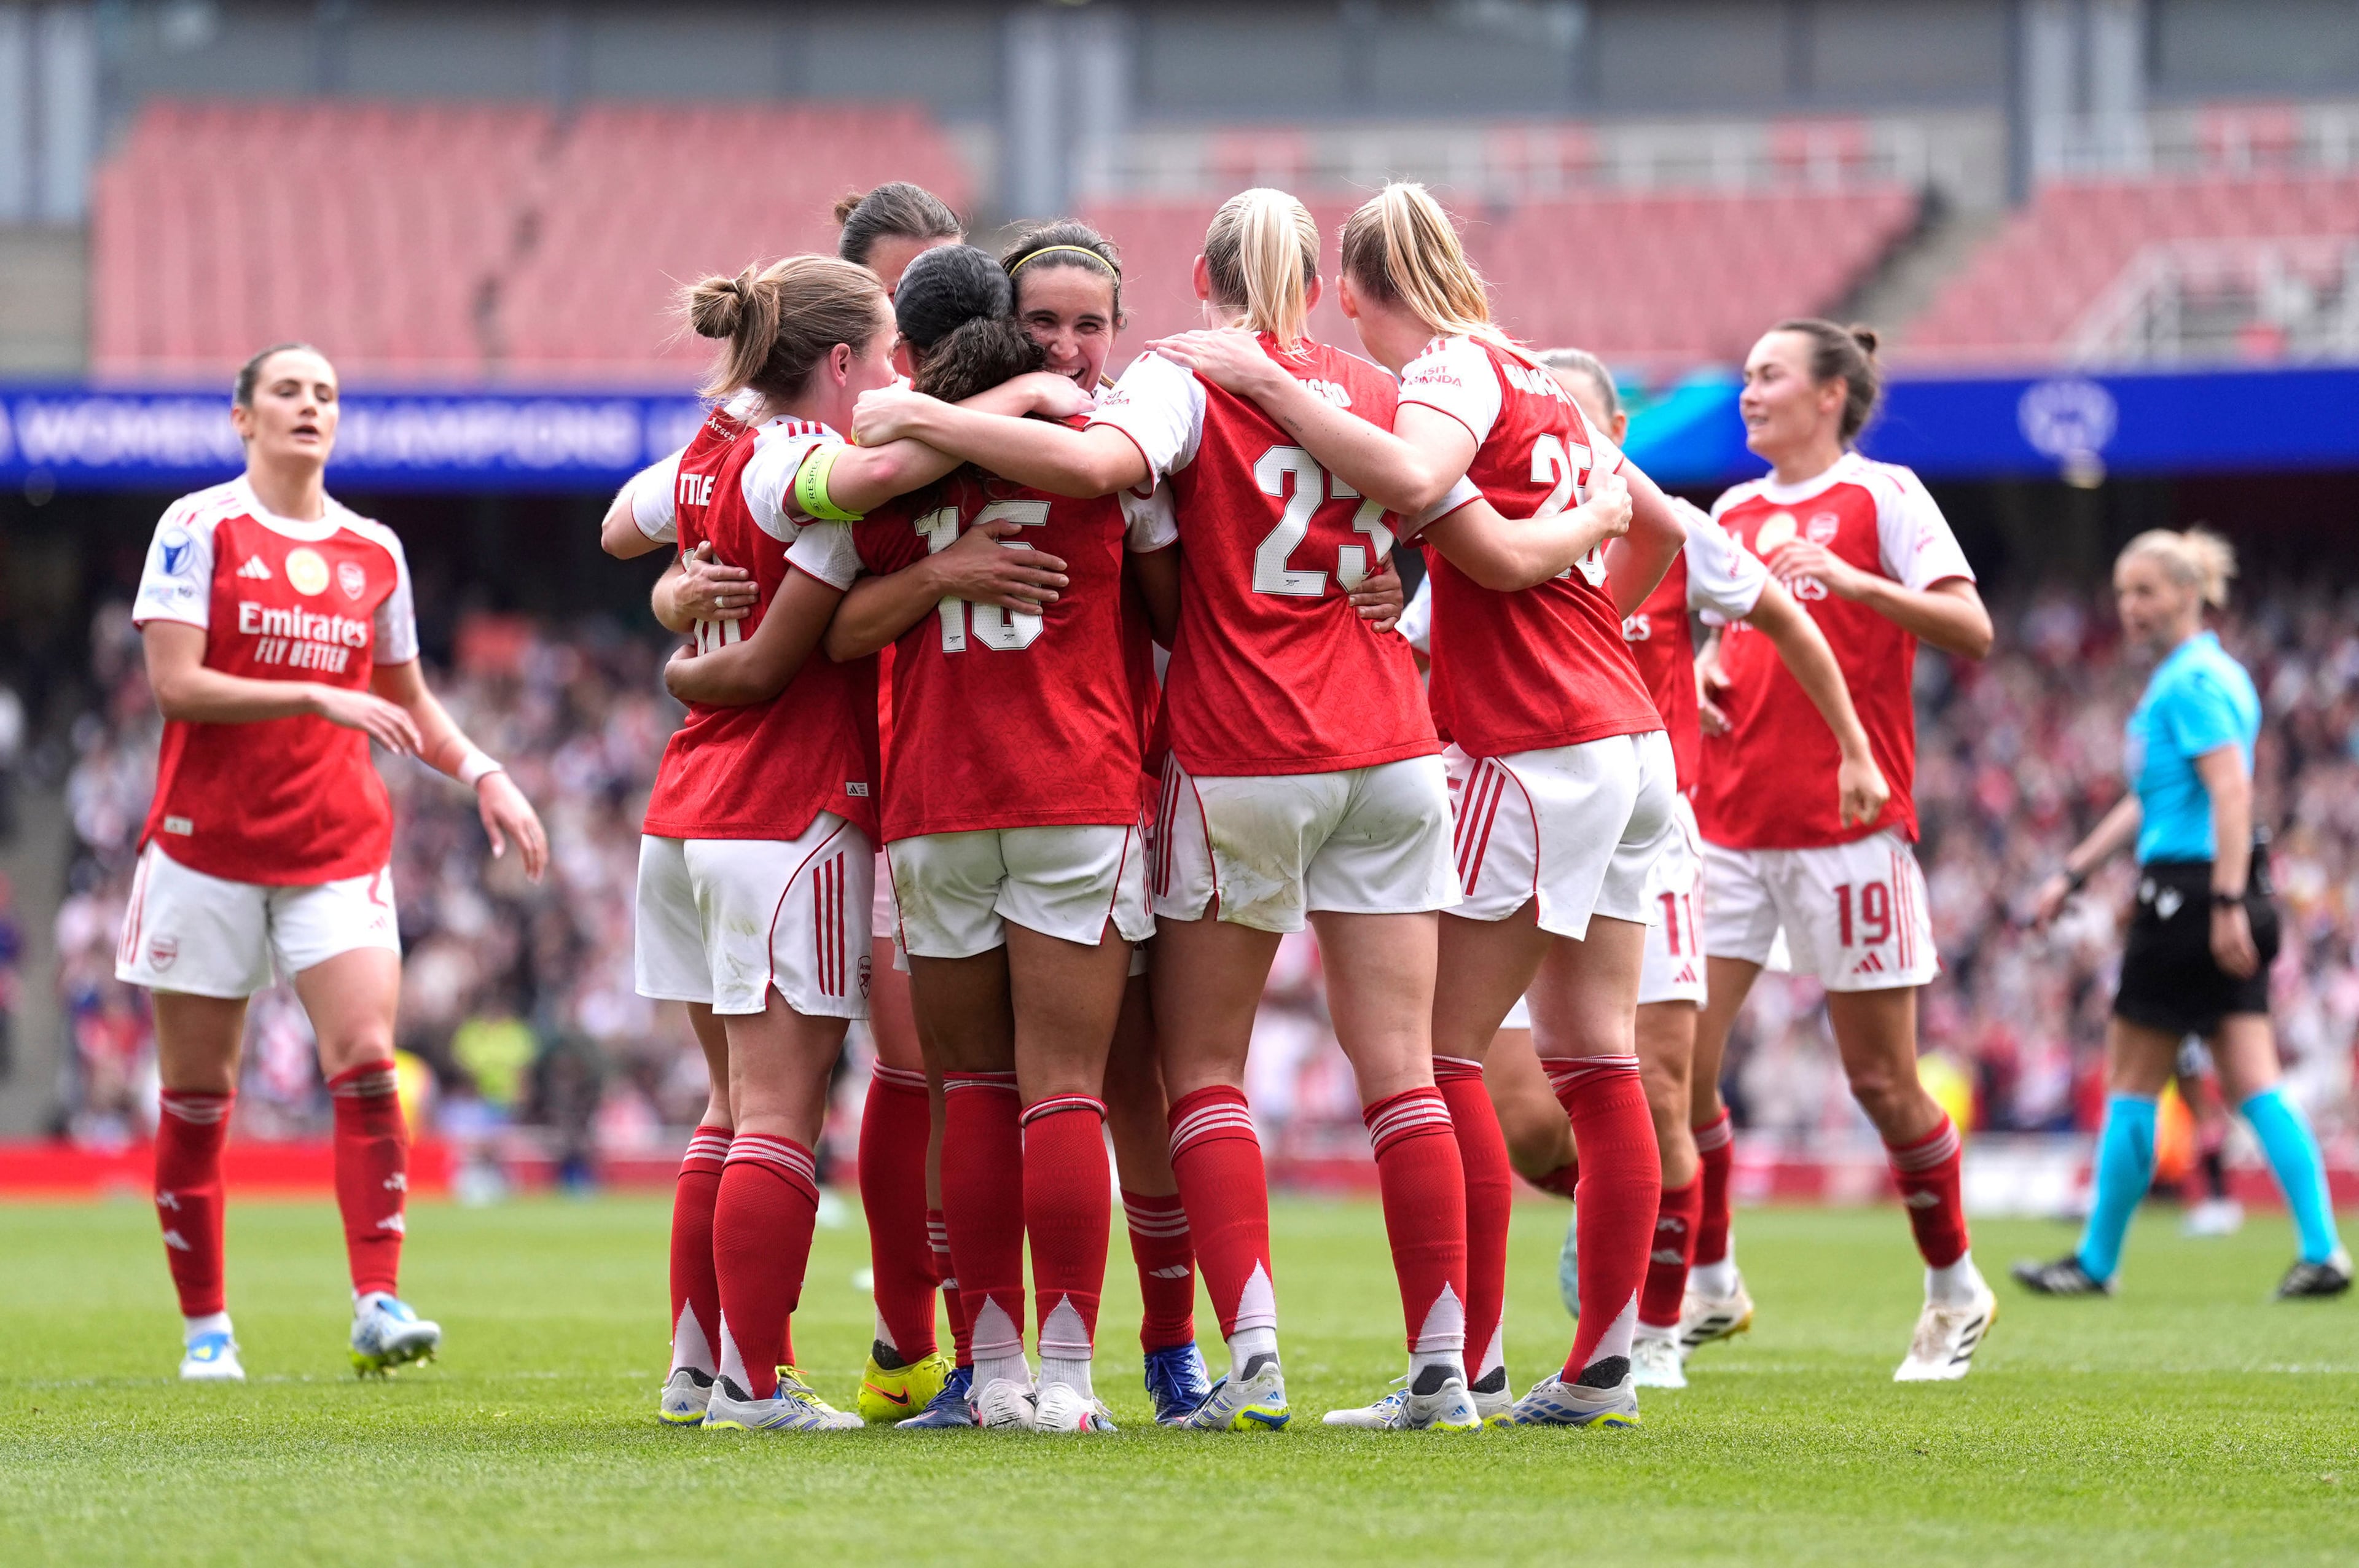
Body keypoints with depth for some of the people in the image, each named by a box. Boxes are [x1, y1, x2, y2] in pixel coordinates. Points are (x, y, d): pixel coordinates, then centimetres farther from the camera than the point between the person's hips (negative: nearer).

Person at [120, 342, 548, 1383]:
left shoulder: (374, 552, 10)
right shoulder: (199, 527, -3)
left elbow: (406, 700, 23)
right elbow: (174, 680, -12)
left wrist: (481, 774, 7)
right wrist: (319, 696, -19)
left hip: (338, 848, 3)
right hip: (209, 842, -2)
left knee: (366, 1061, -15)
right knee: (196, 1095, 3)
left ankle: (378, 1304, -18)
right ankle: (204, 1327, 13)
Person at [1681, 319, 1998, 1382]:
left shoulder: (1881, 496, -2)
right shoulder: (1729, 514, 15)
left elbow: (1971, 631, -11)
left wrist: (1853, 581, -22)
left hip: (1847, 825, -5)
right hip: (1729, 824, 5)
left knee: (1880, 1079, -1)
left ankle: (1954, 1290, 17)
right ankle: (1709, 1285, 8)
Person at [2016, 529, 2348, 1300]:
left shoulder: (2192, 681, -12)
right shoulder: (2211, 673, 19)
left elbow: (2233, 790, -22)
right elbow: (2152, 800, 27)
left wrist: (2227, 904, -28)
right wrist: (2073, 874, 29)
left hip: (2192, 890, -10)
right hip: (2227, 898, 10)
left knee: (2131, 1086, 2)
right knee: (2254, 1084, 4)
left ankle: (2097, 1262, 11)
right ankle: (2323, 1251, -5)